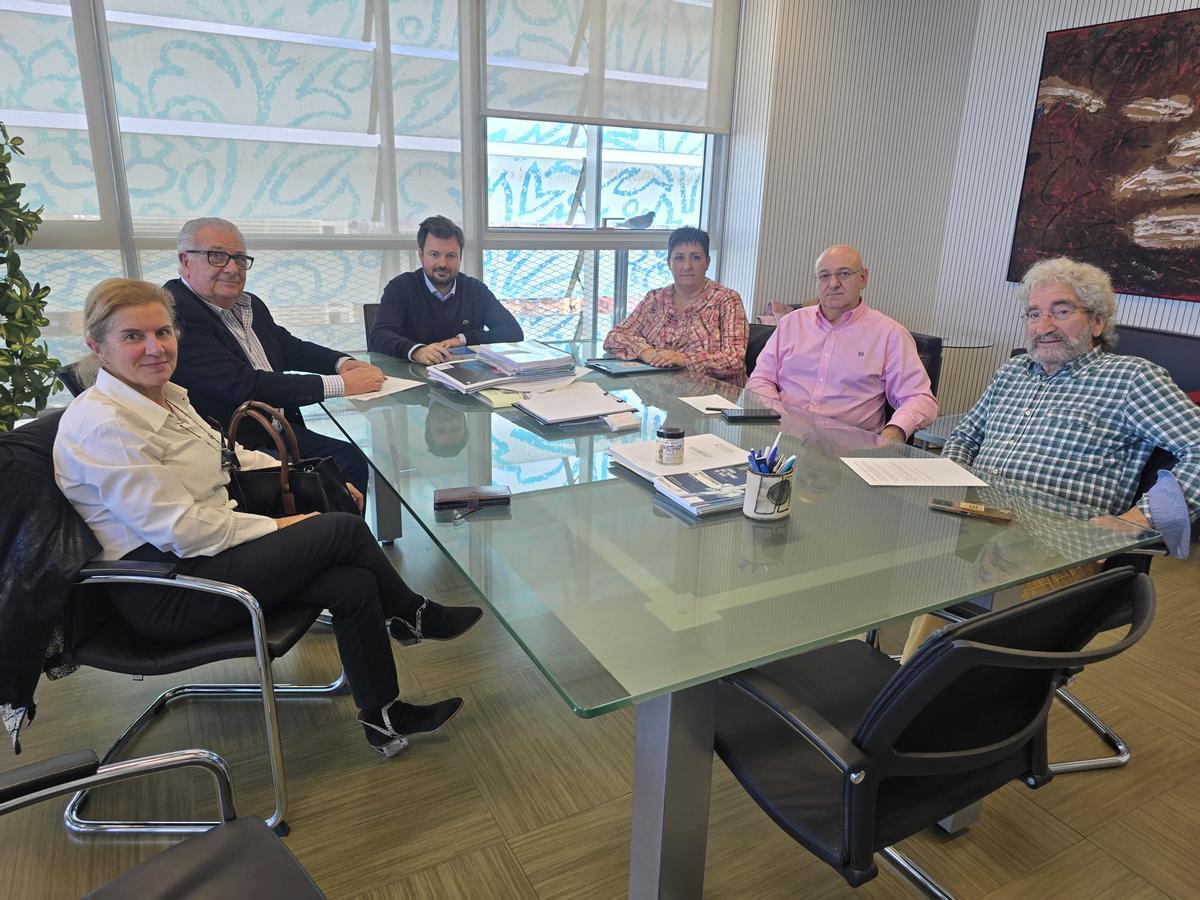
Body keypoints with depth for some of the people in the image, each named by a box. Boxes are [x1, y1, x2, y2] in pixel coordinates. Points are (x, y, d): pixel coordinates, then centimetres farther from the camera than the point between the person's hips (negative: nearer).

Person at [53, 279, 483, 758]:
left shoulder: (167, 396, 8)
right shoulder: (101, 425, -20)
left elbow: (227, 457, 20)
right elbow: (182, 530, -23)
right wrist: (276, 527, -15)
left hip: (200, 551, 9)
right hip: (164, 591, -8)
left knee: (354, 584, -11)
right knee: (344, 529, -16)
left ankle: (384, 717, 8)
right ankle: (413, 616, 10)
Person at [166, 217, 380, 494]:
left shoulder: (251, 305, 9)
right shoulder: (174, 313, -17)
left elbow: (289, 347, 24)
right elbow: (241, 386, -23)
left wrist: (343, 362, 3)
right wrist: (339, 384, -22)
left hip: (278, 433, 8)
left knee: (353, 459, -7)